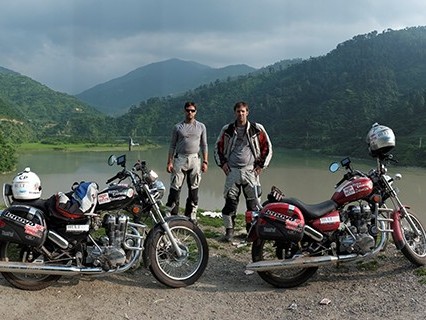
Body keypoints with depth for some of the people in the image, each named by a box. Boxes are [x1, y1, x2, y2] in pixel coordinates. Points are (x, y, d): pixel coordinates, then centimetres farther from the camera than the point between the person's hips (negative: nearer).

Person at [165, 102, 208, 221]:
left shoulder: (201, 127, 9)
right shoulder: (178, 127, 6)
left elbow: (204, 145, 10)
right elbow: (172, 145, 6)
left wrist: (205, 161, 1)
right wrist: (169, 162, -1)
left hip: (194, 159, 2)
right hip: (179, 159, -1)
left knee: (194, 189, 5)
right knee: (175, 188, -6)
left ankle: (191, 216, 14)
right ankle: (171, 215, -1)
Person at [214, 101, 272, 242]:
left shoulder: (257, 129, 3)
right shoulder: (227, 130, 7)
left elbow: (267, 147, 9)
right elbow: (218, 147, 18)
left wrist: (261, 165, 3)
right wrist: (222, 163, 6)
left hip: (250, 170, -1)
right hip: (232, 171, 1)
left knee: (253, 202, 0)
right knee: (230, 201, -3)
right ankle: (229, 230, 7)